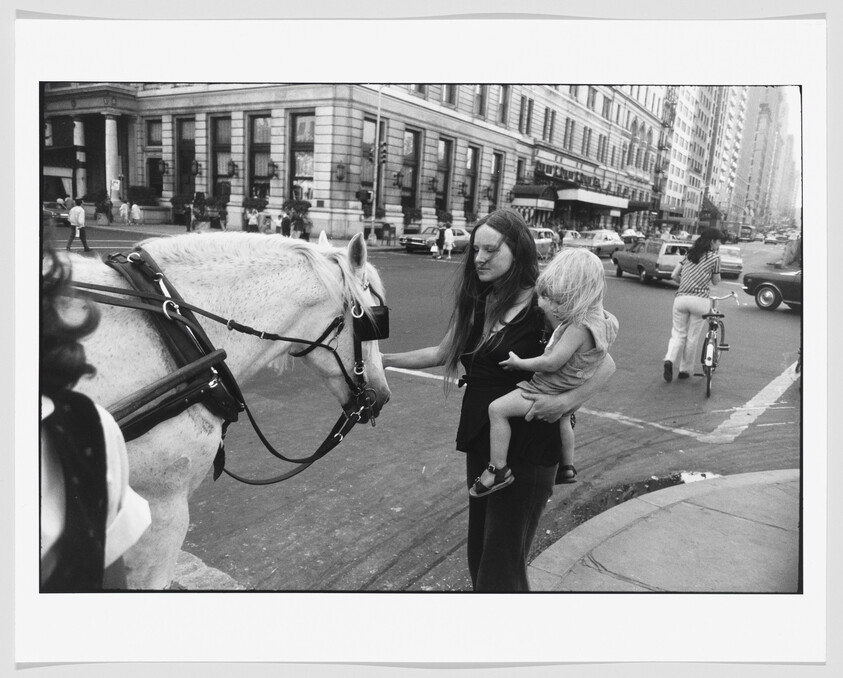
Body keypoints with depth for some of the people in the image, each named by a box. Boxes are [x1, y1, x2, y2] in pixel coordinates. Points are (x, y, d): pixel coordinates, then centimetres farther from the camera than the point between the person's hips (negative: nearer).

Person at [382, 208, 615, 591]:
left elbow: (605, 365, -12)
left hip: (527, 448, -7)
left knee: (502, 558, 5)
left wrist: (566, 401, -26)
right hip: (480, 440, 7)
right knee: (478, 549, 21)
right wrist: (386, 360, 8)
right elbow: (443, 352, 13)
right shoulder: (475, 304, 3)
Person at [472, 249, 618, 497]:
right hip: (567, 393, 10)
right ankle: (567, 466, 56)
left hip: (550, 392, -10)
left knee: (497, 409, -12)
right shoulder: (597, 317, -1)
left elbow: (551, 363, -31)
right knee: (562, 418, 38)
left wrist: (519, 362, -18)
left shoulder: (580, 327, -32)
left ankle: (498, 469, -5)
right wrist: (548, 312, -2)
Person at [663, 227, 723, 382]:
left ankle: (669, 360, -15)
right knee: (692, 337, 9)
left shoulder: (689, 254, 14)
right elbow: (716, 281, 10)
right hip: (699, 300, -3)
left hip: (681, 298, 3)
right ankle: (685, 370, 17)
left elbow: (674, 275, 10)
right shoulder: (714, 257, 1)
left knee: (678, 334, 10)